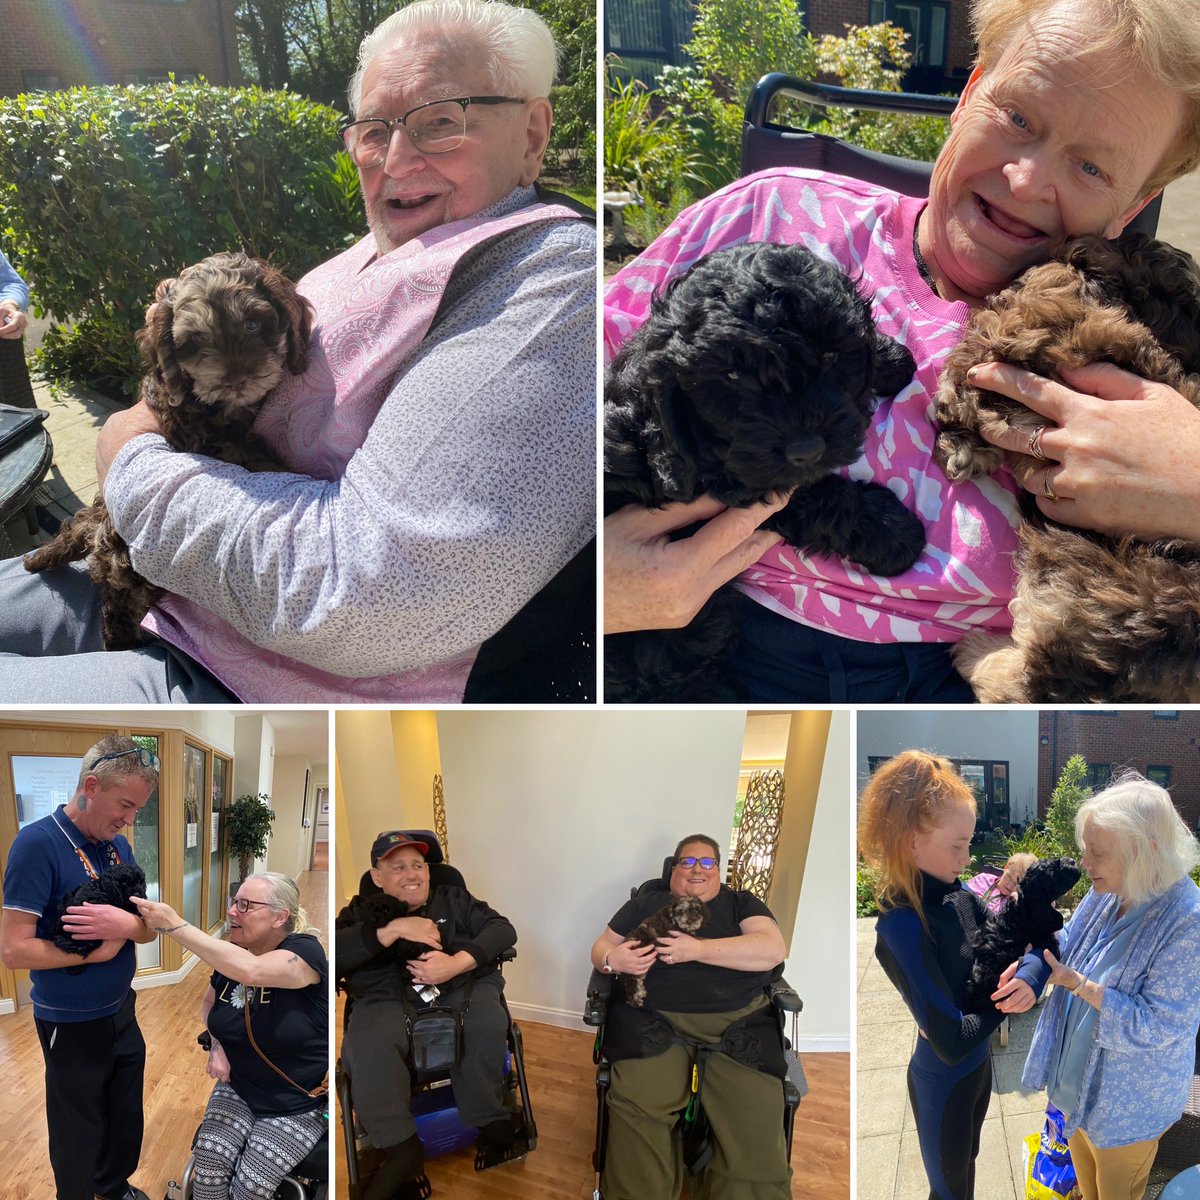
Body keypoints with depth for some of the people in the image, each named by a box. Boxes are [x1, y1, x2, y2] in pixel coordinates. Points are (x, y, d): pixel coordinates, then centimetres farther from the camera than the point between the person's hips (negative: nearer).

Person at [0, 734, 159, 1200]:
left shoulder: (119, 845, 0)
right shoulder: (38, 842, -21)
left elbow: (150, 928, 1)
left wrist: (127, 924, -21)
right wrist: (98, 952, -19)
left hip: (123, 1012, 7)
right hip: (72, 1026, -7)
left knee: (127, 1122, 23)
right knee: (78, 1140, 13)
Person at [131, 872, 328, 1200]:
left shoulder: (305, 951, -20)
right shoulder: (230, 955, 0)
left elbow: (251, 970, -42)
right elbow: (209, 1004, 21)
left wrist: (174, 925, -40)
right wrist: (217, 1043, -2)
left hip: (297, 1106, -5)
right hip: (238, 1089, 5)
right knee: (209, 1159, -19)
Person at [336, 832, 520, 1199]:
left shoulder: (453, 899, 22)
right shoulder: (361, 912, 20)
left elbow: (503, 929, 6)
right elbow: (336, 954, -1)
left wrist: (457, 963, -11)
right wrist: (392, 929, -11)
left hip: (461, 990, 1)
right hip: (388, 1000, -1)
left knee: (486, 1017, -33)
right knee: (366, 1048, -34)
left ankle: (492, 1125, -16)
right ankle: (401, 1148, -26)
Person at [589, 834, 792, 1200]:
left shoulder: (742, 903, 18)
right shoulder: (646, 902, 22)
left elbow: (774, 949, 1)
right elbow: (601, 946, 21)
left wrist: (697, 949, -8)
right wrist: (612, 959, -5)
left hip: (738, 1021, 0)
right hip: (654, 1019, 0)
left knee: (757, 1115, -27)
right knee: (637, 1105, -29)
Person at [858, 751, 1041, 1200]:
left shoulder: (957, 895, -10)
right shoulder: (902, 926, -32)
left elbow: (1025, 945, -2)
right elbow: (951, 1043, -32)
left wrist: (1027, 977, -24)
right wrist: (1006, 997, -18)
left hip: (979, 1063, 7)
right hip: (944, 1081, -7)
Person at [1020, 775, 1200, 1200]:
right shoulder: (1107, 894, -10)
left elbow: (1154, 1026, -28)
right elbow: (1065, 946, 3)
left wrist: (1077, 984, -27)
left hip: (1128, 1102, -6)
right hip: (1079, 1077, 6)